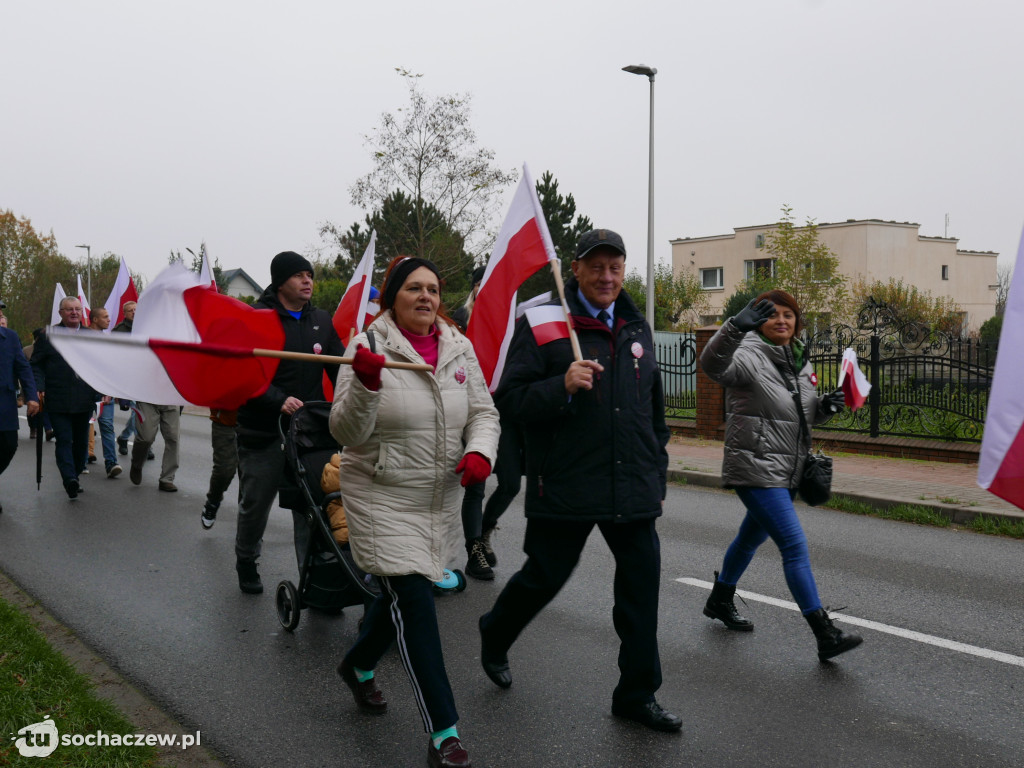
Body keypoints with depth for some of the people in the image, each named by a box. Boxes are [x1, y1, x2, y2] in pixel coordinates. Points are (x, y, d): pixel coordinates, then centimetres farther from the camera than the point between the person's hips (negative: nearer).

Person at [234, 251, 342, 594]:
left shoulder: (321, 321, 9)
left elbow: (338, 370, 11)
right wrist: (278, 400, -26)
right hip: (263, 433, -3)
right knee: (255, 504, 12)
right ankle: (245, 562, 37)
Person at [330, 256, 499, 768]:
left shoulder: (459, 349, 3)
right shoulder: (369, 347, -12)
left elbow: (483, 412, 6)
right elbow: (346, 432, -16)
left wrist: (479, 452, -14)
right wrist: (364, 384, -34)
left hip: (440, 498, 6)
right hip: (382, 496, -5)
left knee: (401, 593, 20)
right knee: (414, 602, -10)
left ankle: (358, 667, 50)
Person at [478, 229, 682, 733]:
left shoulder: (637, 330, 13)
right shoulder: (542, 324, -6)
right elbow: (509, 399, -10)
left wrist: (656, 468, 20)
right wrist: (562, 386, -25)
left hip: (632, 487, 5)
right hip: (565, 486, -5)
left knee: (641, 587, 6)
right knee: (545, 576, 9)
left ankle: (636, 695, 20)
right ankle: (494, 639, 39)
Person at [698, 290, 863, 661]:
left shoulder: (800, 362, 11)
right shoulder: (750, 356, -15)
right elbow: (714, 365, -37)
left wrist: (825, 405, 1)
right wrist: (735, 327, -53)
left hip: (786, 472, 9)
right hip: (755, 467, -9)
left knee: (752, 536, 24)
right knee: (795, 545, -14)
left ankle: (720, 601, 45)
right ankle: (825, 635, -12)